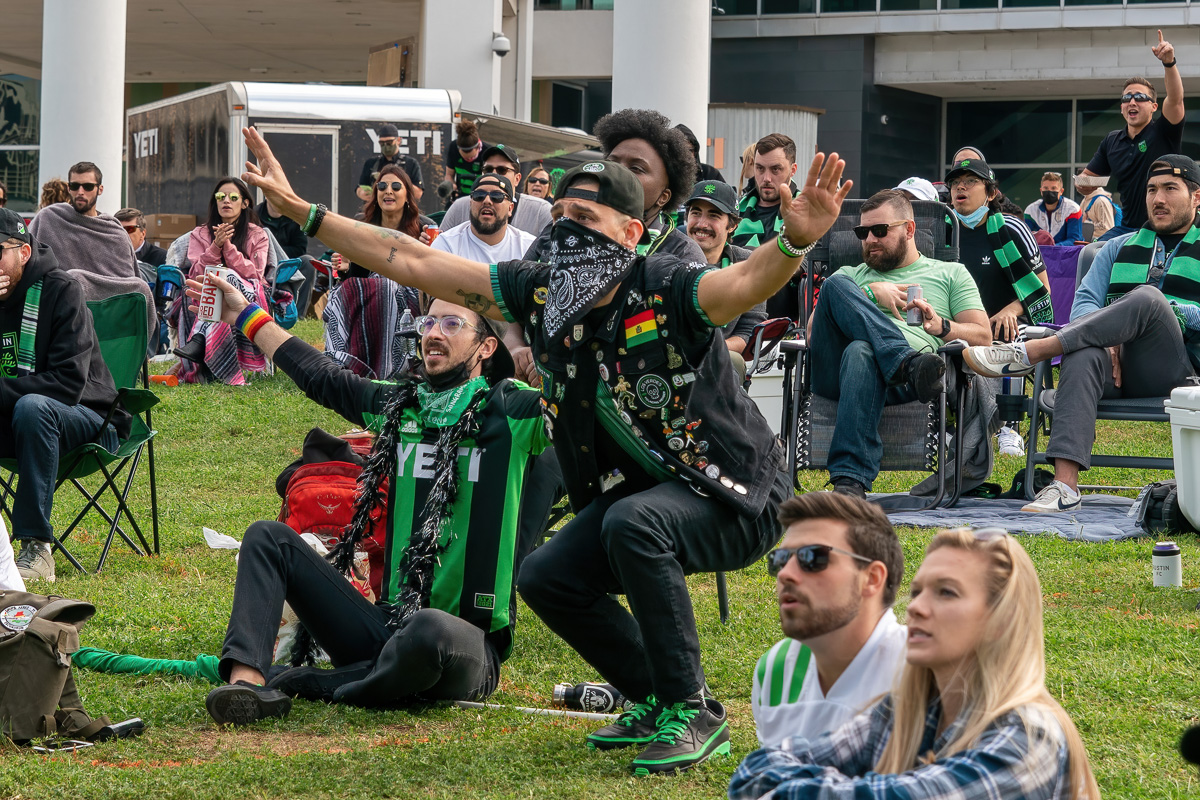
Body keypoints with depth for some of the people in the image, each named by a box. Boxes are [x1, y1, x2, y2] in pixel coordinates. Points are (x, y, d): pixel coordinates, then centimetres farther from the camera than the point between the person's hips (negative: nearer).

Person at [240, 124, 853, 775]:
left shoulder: (666, 294, -23)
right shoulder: (539, 294, -4)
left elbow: (749, 280, -45)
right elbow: (411, 264, -2)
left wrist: (794, 242, -68)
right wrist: (299, 209, -6)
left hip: (735, 496, -8)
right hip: (635, 491, 8)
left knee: (634, 521, -34)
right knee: (544, 578, 2)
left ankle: (693, 714, -21)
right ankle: (654, 702, 19)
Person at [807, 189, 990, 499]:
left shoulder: (951, 273, 30)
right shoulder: (849, 275, 36)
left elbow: (982, 336, 18)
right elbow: (813, 330, 18)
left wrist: (942, 326, -3)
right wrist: (869, 294, 7)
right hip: (836, 371, 2)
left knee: (861, 353, -41)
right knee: (836, 285, -25)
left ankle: (849, 482, -57)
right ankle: (910, 364, -44)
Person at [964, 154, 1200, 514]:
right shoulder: (1121, 247, 29)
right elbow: (1084, 304, 15)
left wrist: (1170, 311, -12)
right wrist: (1109, 337, -6)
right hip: (1116, 364, 3)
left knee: (1147, 298, -33)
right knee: (1083, 357, -36)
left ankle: (1029, 352, -34)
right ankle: (1064, 484, -50)